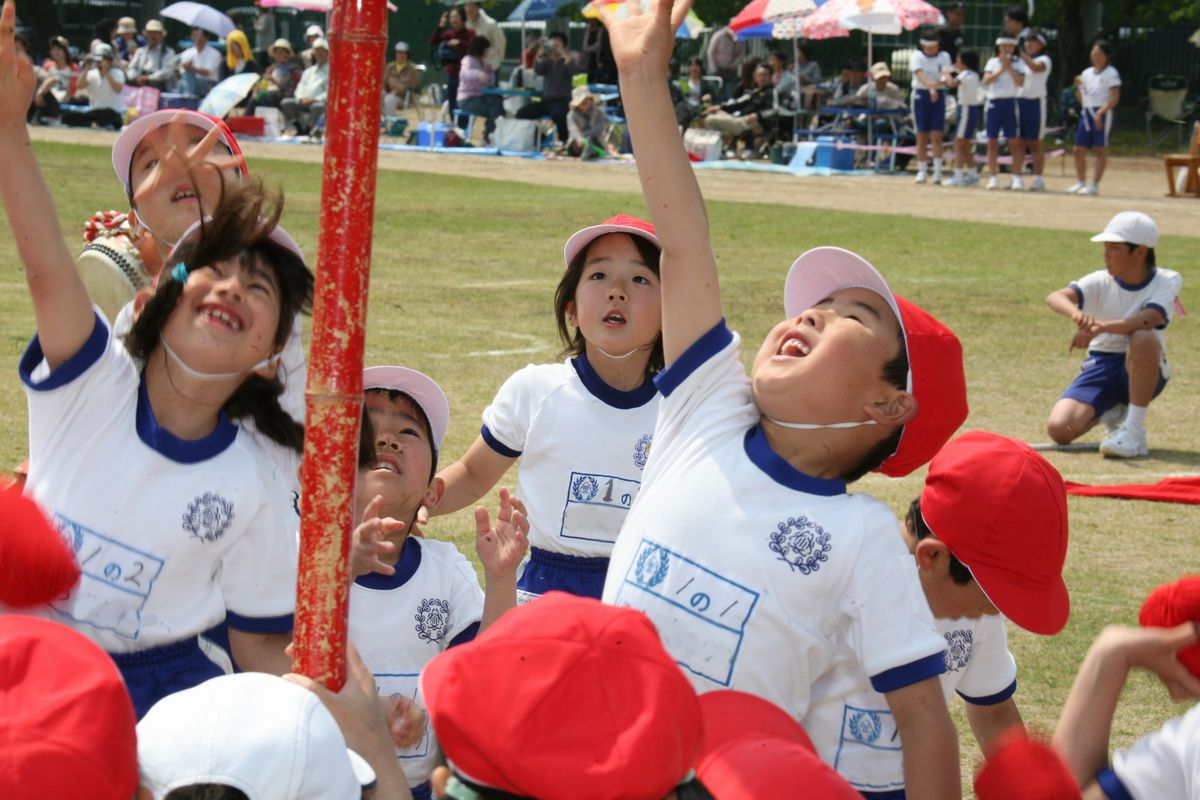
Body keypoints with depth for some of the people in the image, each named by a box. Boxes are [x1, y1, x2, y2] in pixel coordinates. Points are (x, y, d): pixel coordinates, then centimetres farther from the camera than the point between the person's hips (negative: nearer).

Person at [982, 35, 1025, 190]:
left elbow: (1020, 82, -8)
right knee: (992, 141, 1)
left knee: (1013, 141, -4)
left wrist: (1009, 67, -13)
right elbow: (986, 80, -5)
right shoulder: (992, 62, 9)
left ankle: (1016, 177, -4)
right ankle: (993, 177, 5)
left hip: (1010, 102, -2)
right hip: (993, 102, 2)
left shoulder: (1018, 63, 5)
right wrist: (1001, 69, -13)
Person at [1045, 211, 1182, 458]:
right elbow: (1055, 297, -23)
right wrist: (1076, 314, -49)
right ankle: (1113, 413, 13)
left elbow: (1148, 319, -30)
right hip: (1101, 366, 3)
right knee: (1059, 429, -20)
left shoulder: (1167, 281, -9)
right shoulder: (1101, 281, -5)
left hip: (1143, 371, -3)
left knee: (1143, 337, -37)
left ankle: (1135, 431, -26)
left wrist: (1101, 327, -47)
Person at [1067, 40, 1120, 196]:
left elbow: (1115, 98, -13)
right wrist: (1078, 86, 0)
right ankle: (1081, 182, 14)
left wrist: (1100, 112, -23)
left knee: (1100, 149, -4)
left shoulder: (1111, 73, -4)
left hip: (1103, 114, -7)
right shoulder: (1086, 73, 15)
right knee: (1079, 149, 4)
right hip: (1087, 112, 7)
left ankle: (1094, 184, -4)